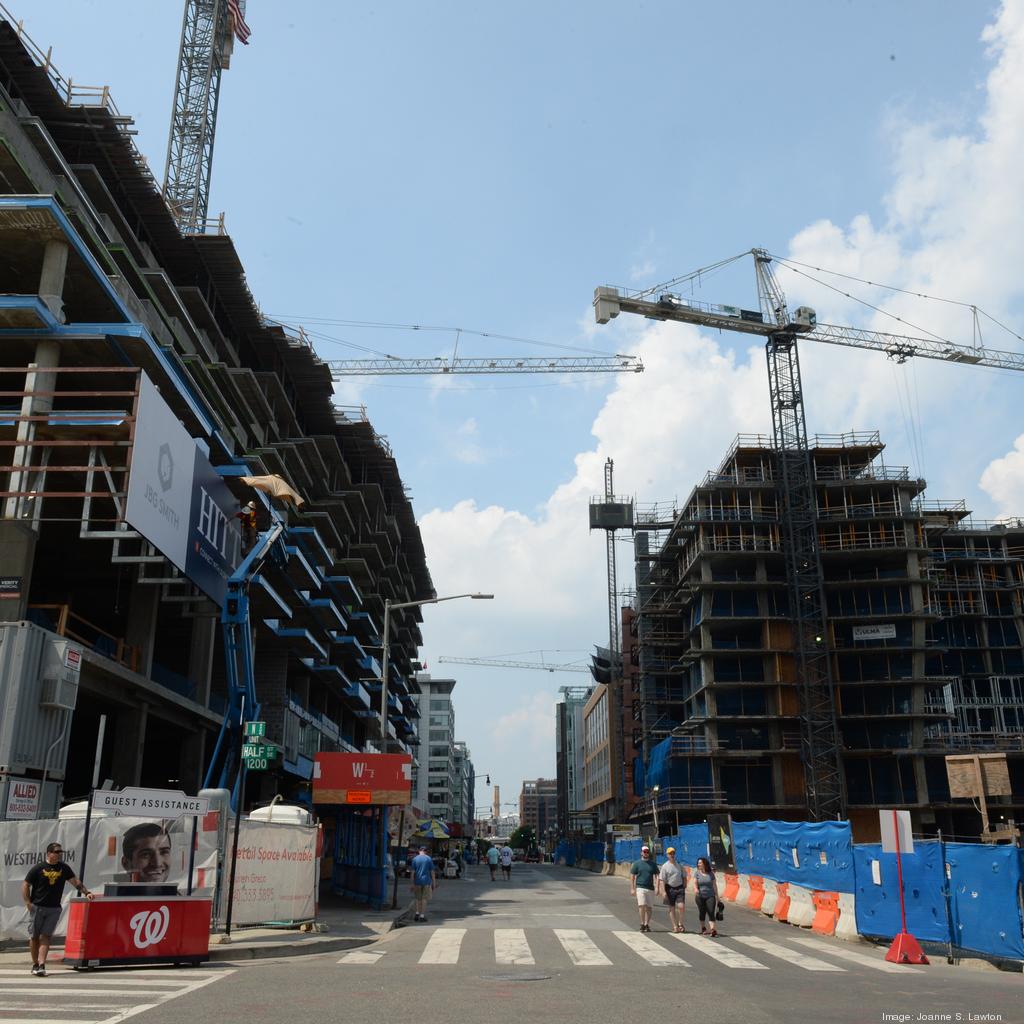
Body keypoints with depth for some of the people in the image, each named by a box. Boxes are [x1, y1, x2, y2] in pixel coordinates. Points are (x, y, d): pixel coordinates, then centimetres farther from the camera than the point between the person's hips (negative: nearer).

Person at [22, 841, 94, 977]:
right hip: (37, 907, -1)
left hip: (54, 909, 1)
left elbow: (75, 881, 8)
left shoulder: (64, 868, 6)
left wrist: (86, 892, -1)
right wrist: (28, 902, -8)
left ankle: (41, 965, -11)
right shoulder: (38, 868, -4)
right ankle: (35, 964, 19)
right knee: (34, 936, 5)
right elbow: (25, 885, 0)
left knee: (46, 937, -6)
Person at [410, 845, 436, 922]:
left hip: (417, 882, 1)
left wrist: (412, 883, 1)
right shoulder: (429, 859, 0)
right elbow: (432, 872, -1)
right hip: (426, 881, -1)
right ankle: (422, 915, 2)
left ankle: (417, 913, 4)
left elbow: (413, 872, -2)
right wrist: (434, 883, 5)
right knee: (424, 899, 4)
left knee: (418, 899, 15)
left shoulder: (415, 859, 2)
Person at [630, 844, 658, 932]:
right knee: (642, 905, -15)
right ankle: (642, 924, -5)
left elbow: (657, 875, 11)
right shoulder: (637, 863, 4)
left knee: (649, 907, 3)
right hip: (640, 888, -3)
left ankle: (647, 924, 14)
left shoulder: (653, 864, 11)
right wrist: (632, 888, -4)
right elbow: (632, 876, 4)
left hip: (650, 888, 3)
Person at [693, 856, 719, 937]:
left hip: (710, 896, 0)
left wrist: (717, 895, 11)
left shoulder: (711, 873, 4)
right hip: (700, 896, 1)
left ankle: (713, 929, -18)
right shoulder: (697, 872, 1)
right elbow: (695, 882, -9)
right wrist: (696, 889, -30)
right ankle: (703, 929, 29)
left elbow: (714, 885, 9)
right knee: (702, 913, 11)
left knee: (711, 912, -12)